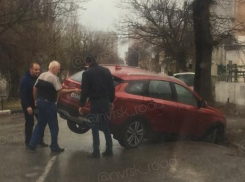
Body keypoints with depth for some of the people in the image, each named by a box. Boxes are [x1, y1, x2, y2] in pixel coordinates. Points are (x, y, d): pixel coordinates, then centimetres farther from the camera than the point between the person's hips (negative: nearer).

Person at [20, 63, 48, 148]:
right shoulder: (25, 80, -13)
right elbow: (22, 94, -18)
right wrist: (27, 106, -24)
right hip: (29, 105, -5)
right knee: (29, 123, 0)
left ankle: (40, 140, 16)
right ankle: (28, 142, 11)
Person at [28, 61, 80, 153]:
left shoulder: (41, 75, 10)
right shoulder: (54, 77, -15)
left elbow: (35, 88, 13)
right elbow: (60, 91, -20)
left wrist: (36, 100, 21)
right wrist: (73, 90, -15)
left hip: (40, 101, 8)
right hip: (48, 103, -8)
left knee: (40, 124, 17)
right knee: (54, 126, 3)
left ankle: (32, 144, 17)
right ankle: (54, 147, 9)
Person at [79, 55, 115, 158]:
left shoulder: (87, 73, -5)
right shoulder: (106, 70, 8)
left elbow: (85, 91, -8)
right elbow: (112, 87, 9)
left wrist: (81, 105, -2)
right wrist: (111, 100, 17)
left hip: (95, 102, -4)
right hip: (105, 101, 5)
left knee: (95, 127, 2)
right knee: (105, 126, 13)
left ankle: (96, 152, 1)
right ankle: (109, 150, 14)